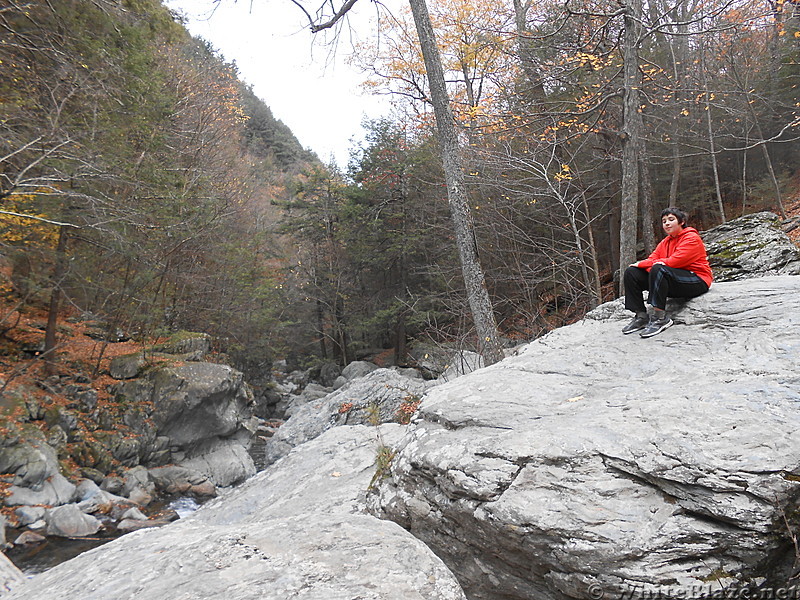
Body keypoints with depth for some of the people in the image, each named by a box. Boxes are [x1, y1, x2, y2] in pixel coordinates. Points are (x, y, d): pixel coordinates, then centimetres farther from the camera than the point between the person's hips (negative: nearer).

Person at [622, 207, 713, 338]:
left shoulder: (691, 238, -6)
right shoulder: (665, 242, 18)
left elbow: (674, 261, -20)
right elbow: (652, 259, 3)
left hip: (697, 281, -8)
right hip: (673, 285, 8)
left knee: (658, 269, -35)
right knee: (631, 272, -4)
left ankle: (660, 317, -34)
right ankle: (641, 316, -10)